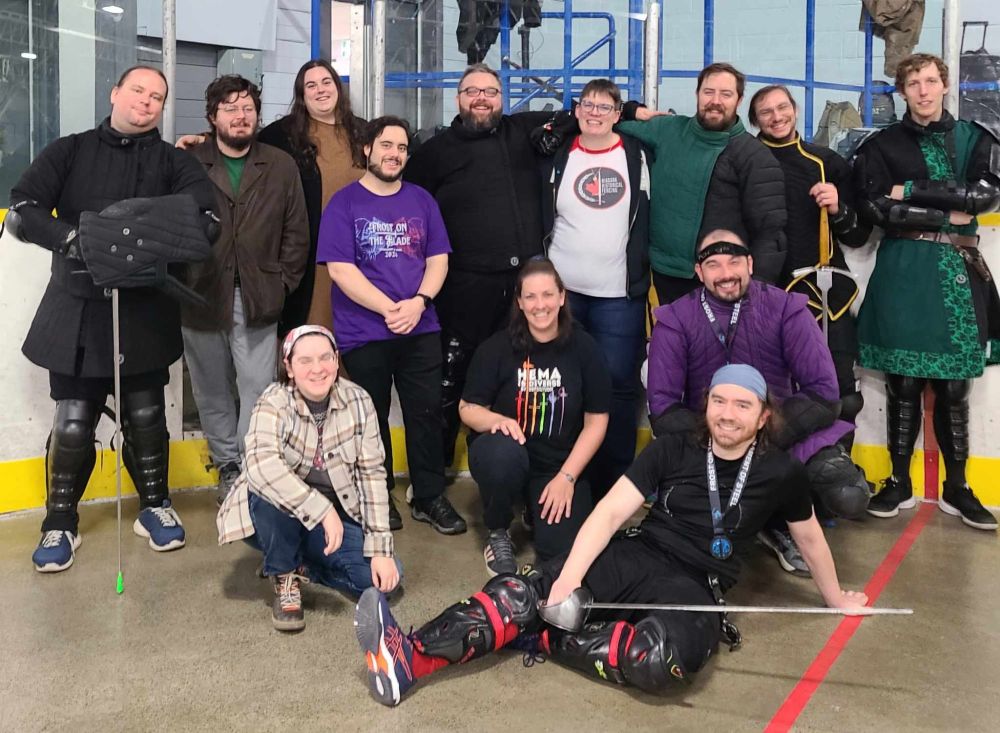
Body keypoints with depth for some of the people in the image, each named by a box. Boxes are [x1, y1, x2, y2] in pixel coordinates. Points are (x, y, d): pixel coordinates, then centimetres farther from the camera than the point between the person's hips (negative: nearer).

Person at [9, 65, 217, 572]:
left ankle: (154, 507, 28)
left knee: (145, 416, 9)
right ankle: (60, 524, 18)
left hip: (146, 311, 0)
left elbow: (206, 217, -9)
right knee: (72, 423, 1)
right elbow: (23, 206, -2)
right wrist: (73, 240, -21)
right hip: (76, 308, 0)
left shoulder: (173, 162, 8)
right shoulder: (70, 152, 9)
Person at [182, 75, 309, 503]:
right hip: (200, 298, 0)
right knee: (212, 391, 10)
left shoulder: (281, 167, 7)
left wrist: (283, 283, 2)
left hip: (259, 301, 0)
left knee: (258, 389, -2)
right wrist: (180, 283, -4)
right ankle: (227, 466, 26)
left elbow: (297, 233, 8)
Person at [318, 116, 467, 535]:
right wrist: (390, 309, -18)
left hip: (422, 329, 3)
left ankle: (430, 497, 18)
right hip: (364, 333, -3)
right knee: (372, 419, 10)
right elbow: (340, 268, -11)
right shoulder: (344, 203, -3)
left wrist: (418, 302, -13)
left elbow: (438, 259, 5)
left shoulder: (421, 200, 9)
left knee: (426, 413, 6)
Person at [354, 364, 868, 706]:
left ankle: (542, 638, -20)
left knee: (663, 659, -38)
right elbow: (612, 511, -7)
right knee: (523, 593, -24)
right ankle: (409, 658, -37)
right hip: (636, 557, 2)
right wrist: (568, 579, -20)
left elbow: (809, 536, 18)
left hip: (693, 588, -1)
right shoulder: (673, 450, 1)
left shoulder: (779, 473, 1)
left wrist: (835, 598, 29)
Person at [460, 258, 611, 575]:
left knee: (563, 551, -19)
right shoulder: (496, 348, -6)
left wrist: (566, 477, -10)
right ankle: (498, 534, -6)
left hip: (562, 465, 1)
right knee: (504, 452, -38)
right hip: (506, 455, -1)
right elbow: (467, 408, -1)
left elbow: (596, 421, -2)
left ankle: (536, 508, 20)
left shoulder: (584, 349, -4)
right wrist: (496, 420, -24)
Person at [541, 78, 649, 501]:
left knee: (617, 387, 0)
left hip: (619, 296, -1)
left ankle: (613, 486, 10)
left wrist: (641, 275, 3)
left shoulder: (636, 155, 6)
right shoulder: (559, 157, 9)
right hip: (562, 290, 1)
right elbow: (542, 220, 12)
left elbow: (648, 219, 9)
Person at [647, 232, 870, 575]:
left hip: (785, 435, 0)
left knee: (849, 497, -24)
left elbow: (823, 390, -9)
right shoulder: (676, 320, -6)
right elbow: (663, 408, -8)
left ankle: (783, 523, 11)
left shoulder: (786, 308, -6)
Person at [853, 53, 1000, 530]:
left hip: (958, 272, 1)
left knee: (953, 385, 3)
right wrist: (949, 213, -9)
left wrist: (911, 191, -11)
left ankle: (956, 488, 15)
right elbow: (877, 209, -8)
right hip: (903, 272, -1)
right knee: (903, 381, 1)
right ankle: (899, 483, 13)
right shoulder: (882, 145, 6)